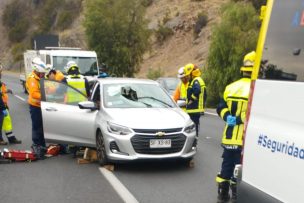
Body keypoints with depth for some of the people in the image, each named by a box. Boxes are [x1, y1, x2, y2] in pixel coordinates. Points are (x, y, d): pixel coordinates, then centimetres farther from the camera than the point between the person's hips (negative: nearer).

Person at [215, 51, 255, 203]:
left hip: (229, 136, 7)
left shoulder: (231, 87, 9)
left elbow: (221, 108, 8)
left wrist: (228, 117, -7)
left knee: (227, 165, 16)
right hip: (245, 138, -6)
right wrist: (239, 120, -17)